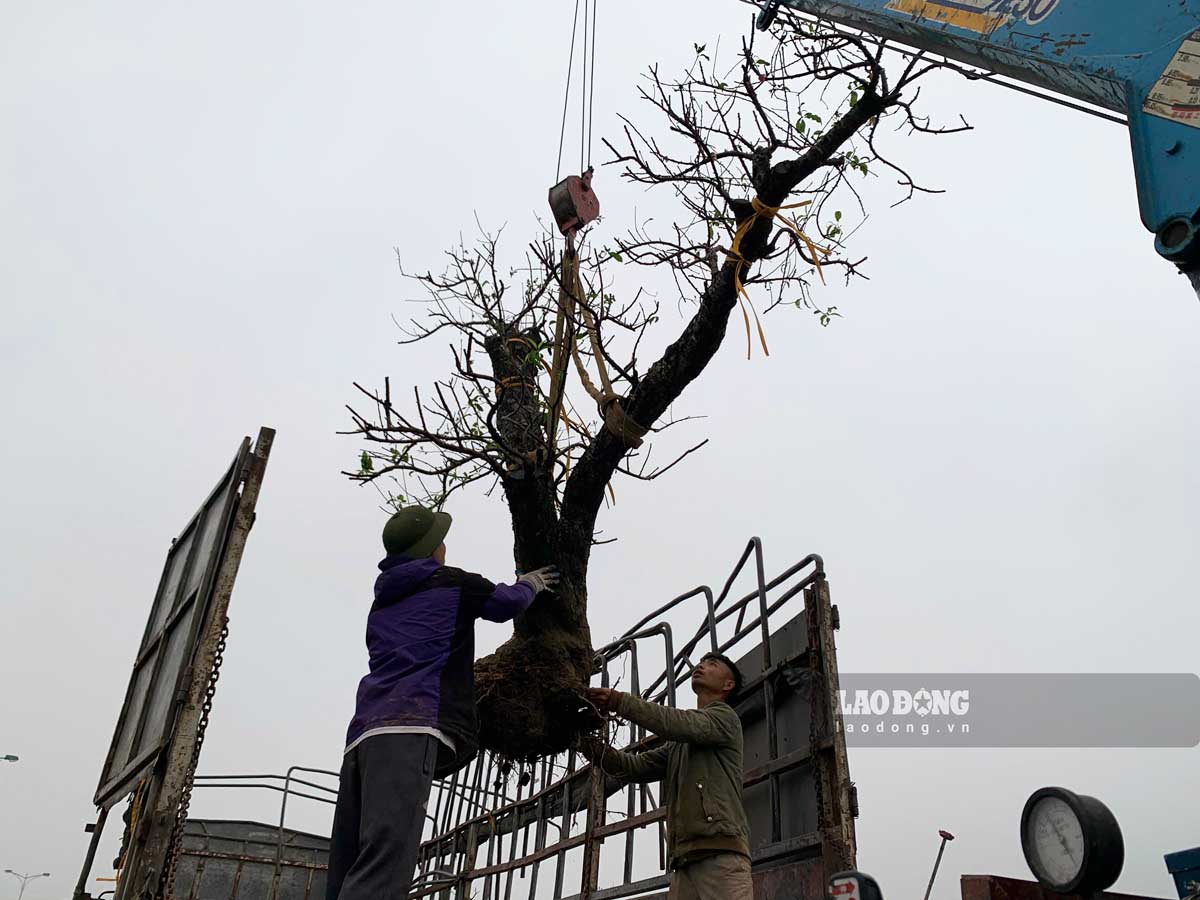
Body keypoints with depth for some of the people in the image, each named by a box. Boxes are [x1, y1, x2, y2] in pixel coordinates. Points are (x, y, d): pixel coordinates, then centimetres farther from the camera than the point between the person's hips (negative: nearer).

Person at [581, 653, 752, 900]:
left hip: (722, 851, -6)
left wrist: (619, 701, -17)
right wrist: (589, 743, 0)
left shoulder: (724, 716, 9)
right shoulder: (677, 743, 31)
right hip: (684, 857, 6)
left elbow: (681, 723, -11)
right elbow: (637, 767, 17)